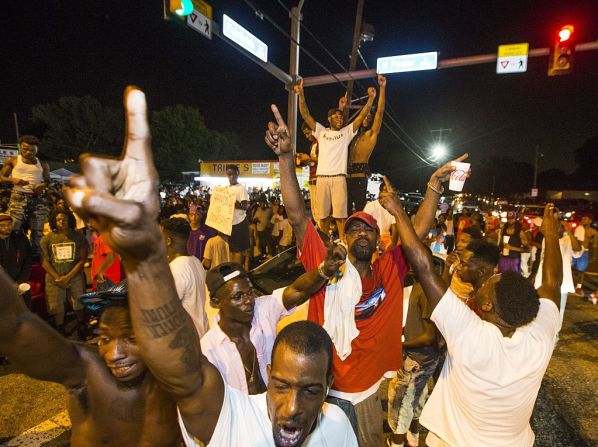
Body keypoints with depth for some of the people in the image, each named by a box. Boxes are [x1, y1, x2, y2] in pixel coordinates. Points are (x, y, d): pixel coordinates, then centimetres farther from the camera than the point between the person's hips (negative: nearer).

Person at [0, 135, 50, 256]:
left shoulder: (43, 165, 17)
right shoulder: (12, 161, 13)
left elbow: (48, 182, 19)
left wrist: (43, 185, -5)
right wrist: (13, 180, -10)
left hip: (38, 199, 1)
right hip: (18, 198, -1)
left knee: (38, 231, -3)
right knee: (13, 230, -8)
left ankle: (36, 256, 2)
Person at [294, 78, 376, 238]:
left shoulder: (347, 132, 15)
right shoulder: (321, 131, 15)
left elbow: (362, 116, 6)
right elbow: (305, 115, 8)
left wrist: (371, 98, -6)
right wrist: (301, 94, -3)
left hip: (339, 178, -1)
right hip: (321, 178, 1)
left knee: (340, 214, -6)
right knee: (322, 214, 5)